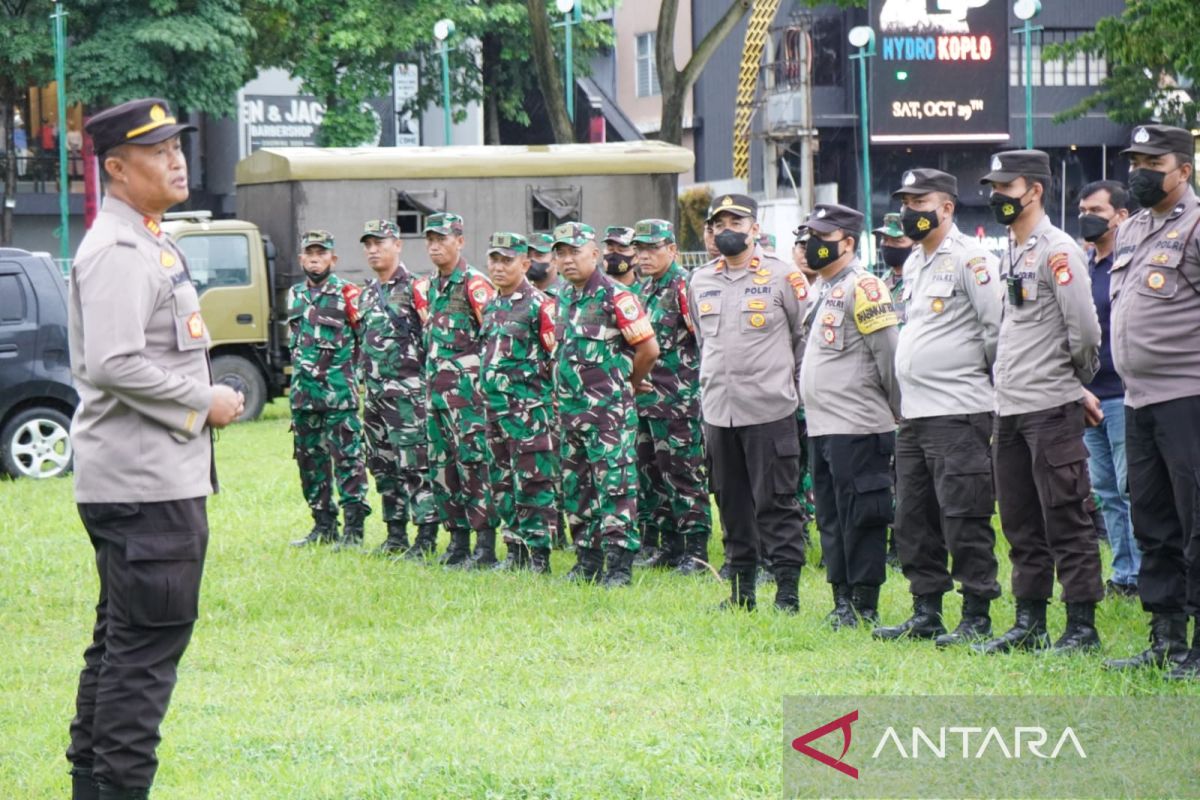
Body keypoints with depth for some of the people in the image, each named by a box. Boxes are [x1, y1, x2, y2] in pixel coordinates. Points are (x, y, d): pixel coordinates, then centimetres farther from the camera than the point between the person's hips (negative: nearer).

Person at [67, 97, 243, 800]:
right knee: (148, 642, -9)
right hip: (144, 482, -11)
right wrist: (205, 401, -16)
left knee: (124, 638, 16)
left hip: (165, 472, 11)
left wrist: (202, 402, 13)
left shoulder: (151, 241, 17)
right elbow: (114, 364, -25)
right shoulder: (118, 251, -16)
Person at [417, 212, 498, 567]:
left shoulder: (473, 285, -10)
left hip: (468, 387, -9)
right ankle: (458, 542, 16)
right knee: (443, 465, 10)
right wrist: (434, 375, 16)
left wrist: (481, 372, -9)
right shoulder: (429, 288, 16)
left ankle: (486, 546, -9)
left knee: (473, 461, -10)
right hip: (436, 387, 9)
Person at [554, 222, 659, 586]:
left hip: (609, 409, -8)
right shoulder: (565, 298, 14)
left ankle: (619, 565, -6)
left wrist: (630, 382, 2)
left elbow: (649, 348, -11)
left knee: (615, 487, -8)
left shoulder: (614, 296, -11)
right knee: (577, 487, 11)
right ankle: (587, 562, 20)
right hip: (571, 407, 8)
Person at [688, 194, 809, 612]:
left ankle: (787, 590, -1)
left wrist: (788, 381, 5)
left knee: (776, 503, -5)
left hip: (769, 409, -5)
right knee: (732, 505, 10)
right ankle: (741, 590, 17)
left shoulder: (782, 276, -4)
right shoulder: (700, 282, 12)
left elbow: (807, 337, 2)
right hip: (718, 410, 5)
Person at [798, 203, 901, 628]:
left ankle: (866, 607, -2)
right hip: (820, 427, 10)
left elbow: (889, 354, -13)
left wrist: (901, 415, -11)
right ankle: (842, 600, 18)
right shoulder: (820, 289, 18)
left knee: (859, 517, -6)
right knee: (830, 518, 12)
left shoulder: (862, 287, -12)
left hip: (856, 428, -10)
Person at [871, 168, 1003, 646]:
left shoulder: (969, 259, -9)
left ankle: (977, 618, -3)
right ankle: (926, 614, 19)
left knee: (964, 518, -8)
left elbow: (998, 329, -13)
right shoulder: (914, 264, 18)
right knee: (913, 520, 11)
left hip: (959, 412, -9)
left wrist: (981, 375, -4)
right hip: (913, 412, 9)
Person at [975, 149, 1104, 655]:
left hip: (1051, 409, -9)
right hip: (1009, 408, 9)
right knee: (1021, 525, 13)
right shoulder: (1009, 255, 16)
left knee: (1065, 521, -5)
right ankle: (1029, 624, 19)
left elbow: (1084, 331, -16)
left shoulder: (1057, 251, -11)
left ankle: (1083, 627, -2)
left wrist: (1078, 380, -1)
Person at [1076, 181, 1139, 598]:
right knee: (1106, 491, 10)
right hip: (1088, 398, 8)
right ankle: (1122, 574, 16)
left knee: (1131, 487, -7)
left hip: (1124, 395, -8)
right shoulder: (1083, 267, 15)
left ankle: (1141, 575, -3)